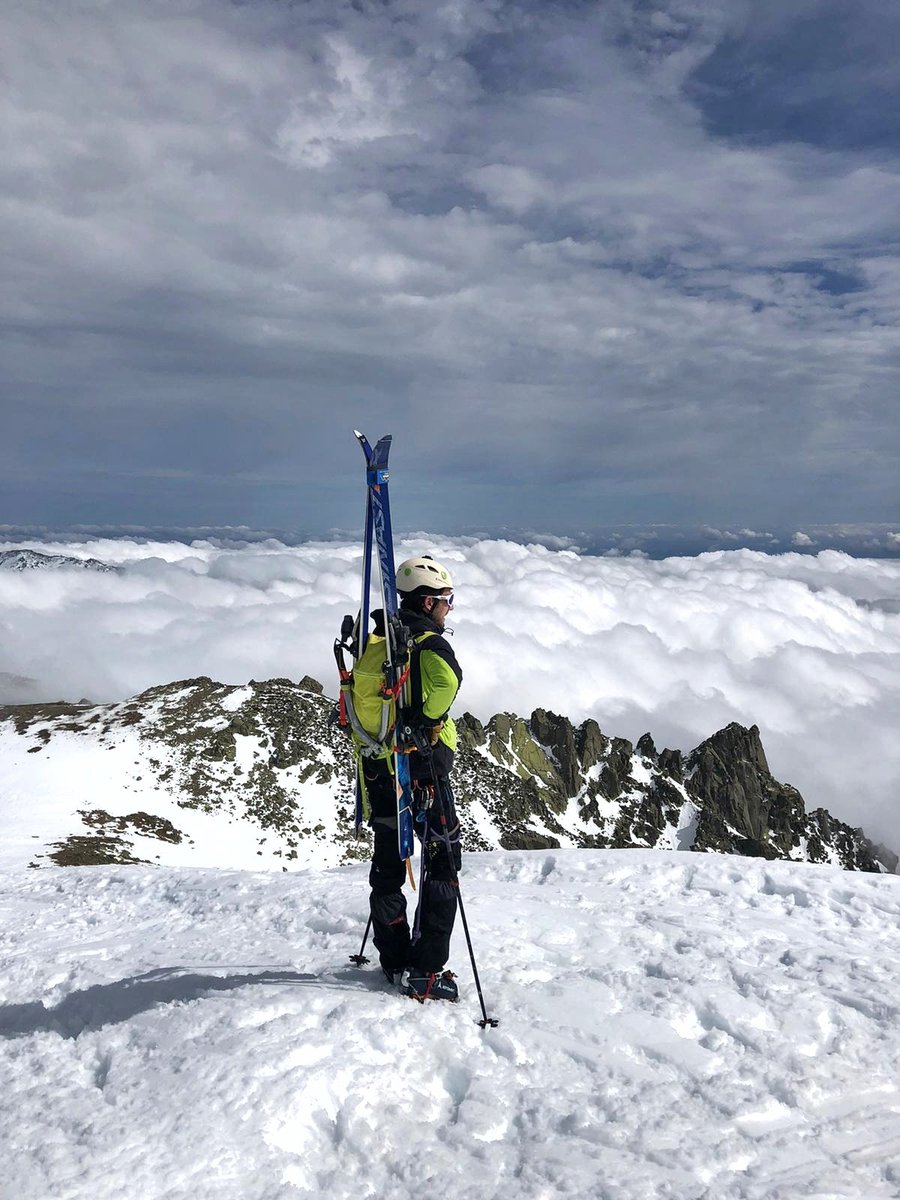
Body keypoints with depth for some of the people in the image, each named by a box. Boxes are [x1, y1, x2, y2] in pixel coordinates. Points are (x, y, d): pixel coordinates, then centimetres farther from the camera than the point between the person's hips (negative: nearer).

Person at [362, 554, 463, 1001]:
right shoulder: (429, 643, -14)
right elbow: (446, 680, -37)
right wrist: (423, 725, -25)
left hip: (378, 770, 8)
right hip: (422, 770, -7)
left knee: (387, 867, 18)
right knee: (442, 868, 4)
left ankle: (394, 960, 29)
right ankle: (426, 972, 4)